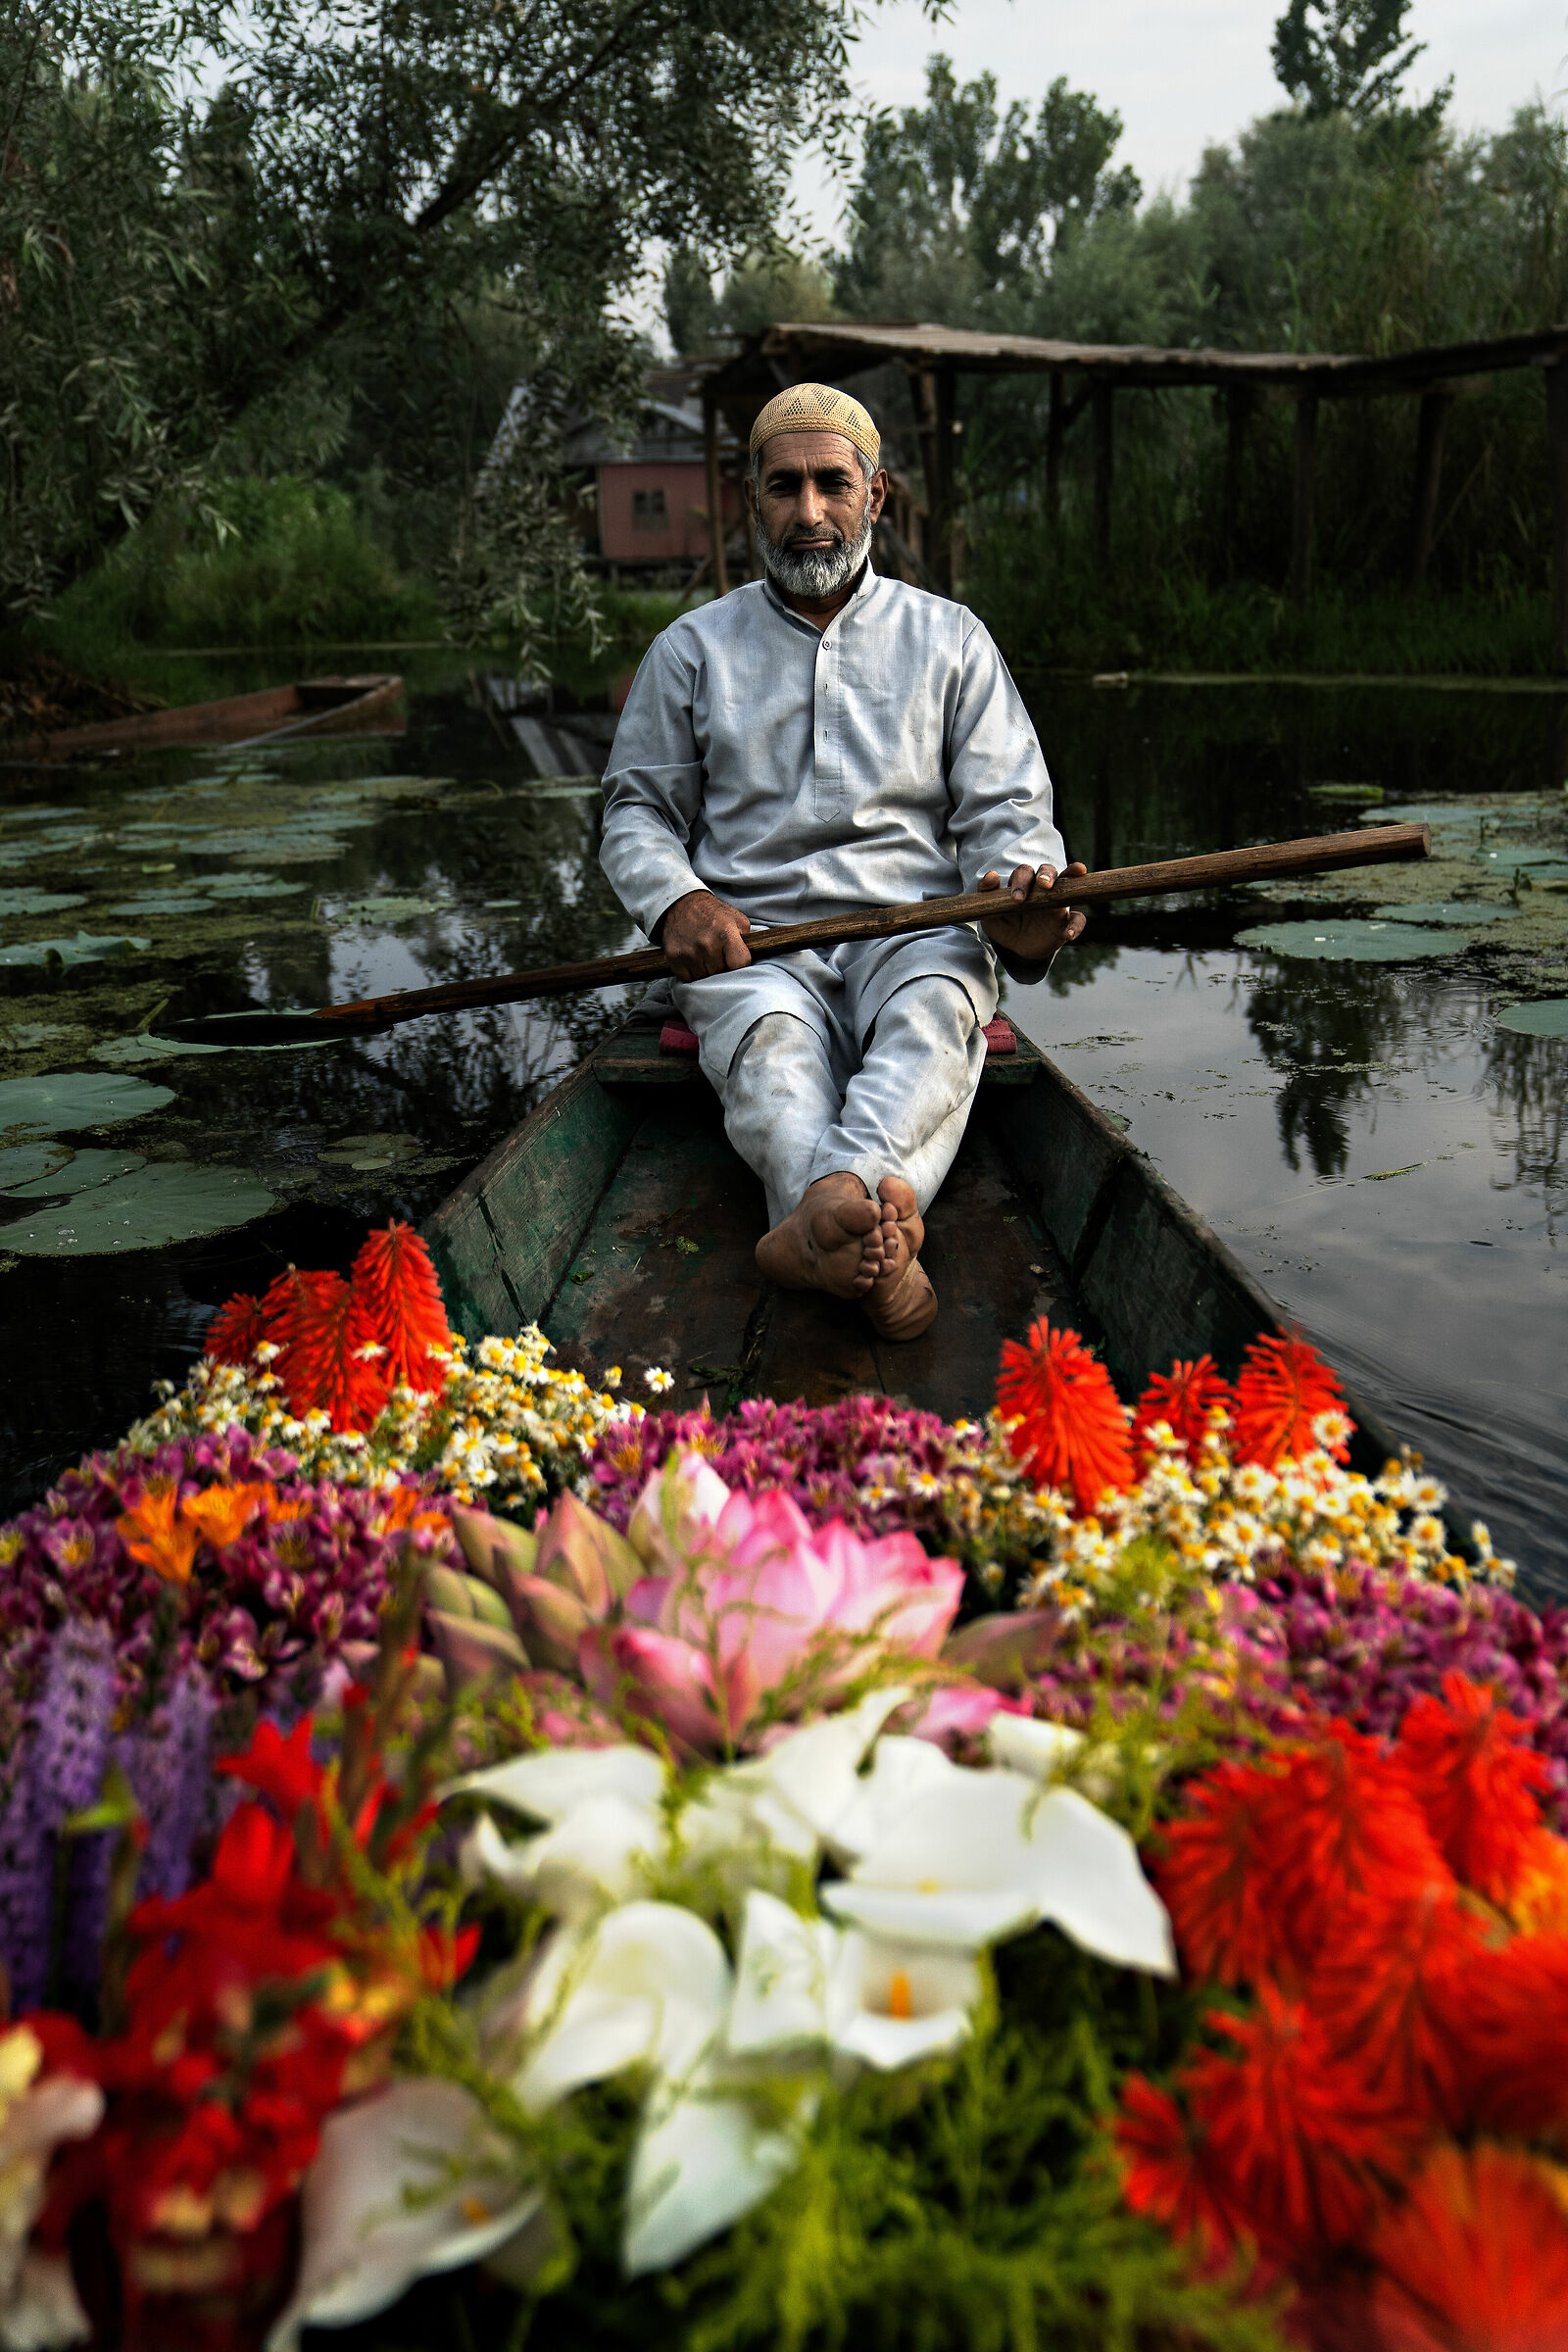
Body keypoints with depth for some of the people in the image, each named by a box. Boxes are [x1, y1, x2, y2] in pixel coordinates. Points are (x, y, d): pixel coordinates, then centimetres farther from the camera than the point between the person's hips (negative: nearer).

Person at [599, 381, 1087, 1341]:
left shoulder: (949, 639, 16)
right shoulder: (693, 648, 16)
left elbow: (1006, 809, 10)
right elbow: (638, 809, 17)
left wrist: (1021, 903, -15)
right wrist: (675, 900, -8)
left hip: (914, 929, 0)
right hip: (750, 939, 0)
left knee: (937, 1013, -37)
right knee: (770, 1038, -36)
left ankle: (824, 1216, -62)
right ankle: (864, 1236, -61)